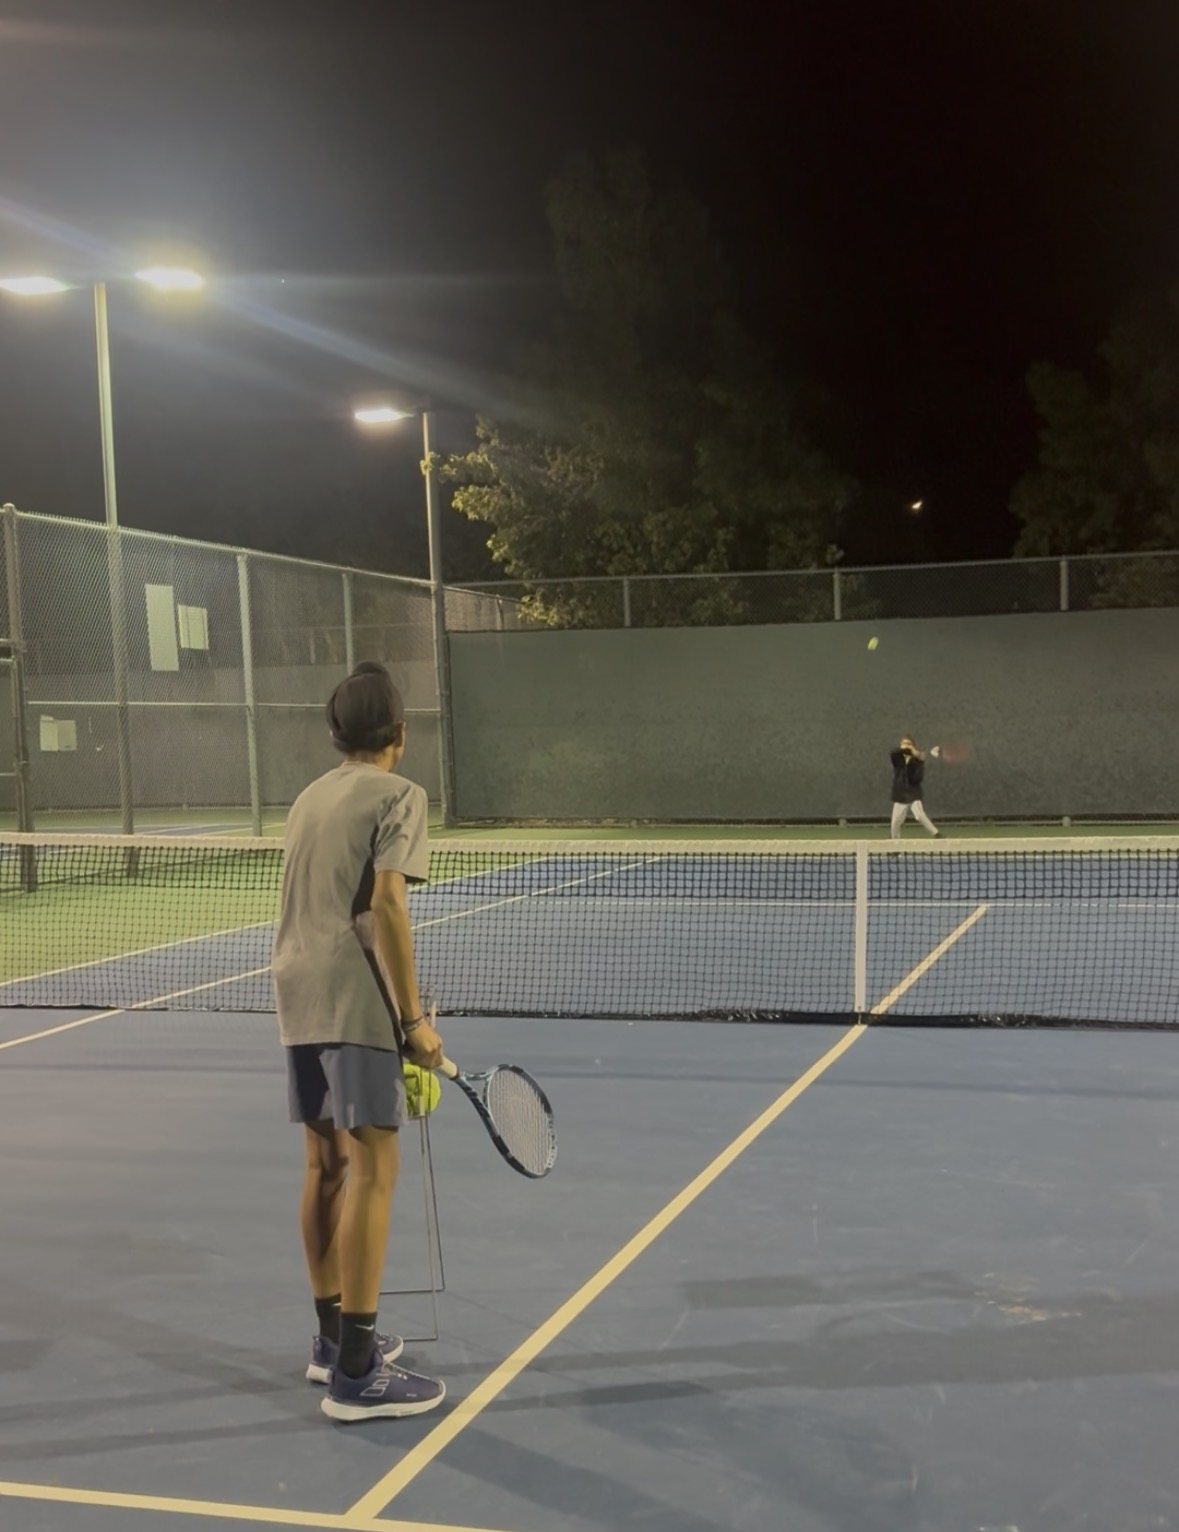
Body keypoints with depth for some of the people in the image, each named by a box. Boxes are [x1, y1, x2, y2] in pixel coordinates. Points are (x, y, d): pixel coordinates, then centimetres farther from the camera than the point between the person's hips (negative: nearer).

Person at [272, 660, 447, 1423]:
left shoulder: (311, 797, 19)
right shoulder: (398, 795, -5)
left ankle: (334, 1336, 26)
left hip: (299, 993, 8)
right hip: (355, 1001, -8)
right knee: (372, 1171, -6)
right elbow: (386, 904, -16)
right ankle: (356, 1372, -5)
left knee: (325, 1164, 15)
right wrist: (413, 1016, -13)